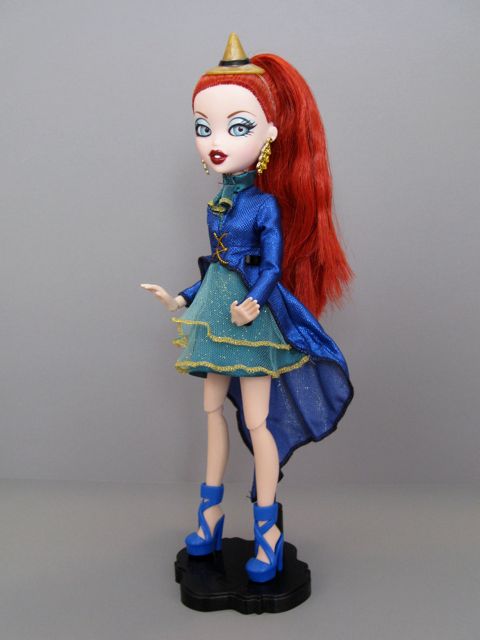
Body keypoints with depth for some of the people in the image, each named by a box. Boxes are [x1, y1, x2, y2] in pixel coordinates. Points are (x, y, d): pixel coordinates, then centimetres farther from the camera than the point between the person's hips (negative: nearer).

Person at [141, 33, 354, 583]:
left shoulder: (266, 204, -11)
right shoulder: (217, 203, 7)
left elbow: (272, 267, -14)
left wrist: (253, 302, -30)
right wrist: (183, 300, 19)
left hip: (252, 319, -7)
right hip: (215, 318, 7)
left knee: (257, 421, -3)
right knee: (213, 412, 15)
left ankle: (268, 530, 12)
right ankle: (210, 513, 31)